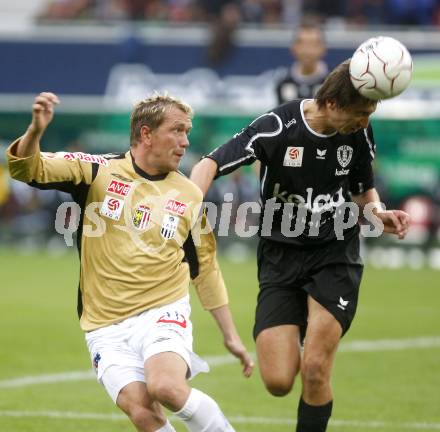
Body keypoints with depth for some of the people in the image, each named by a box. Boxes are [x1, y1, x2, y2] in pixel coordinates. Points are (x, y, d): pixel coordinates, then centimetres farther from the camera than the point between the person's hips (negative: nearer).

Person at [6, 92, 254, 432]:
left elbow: (205, 270, 15)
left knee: (167, 388, -29)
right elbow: (27, 168, -6)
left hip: (163, 314, 0)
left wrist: (231, 337, 15)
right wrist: (36, 130, -28)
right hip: (107, 329, 0)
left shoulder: (189, 195, 6)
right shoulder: (97, 171, 0)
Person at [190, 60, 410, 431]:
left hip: (336, 254, 1)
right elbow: (211, 164, -15)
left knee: (314, 371, -15)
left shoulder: (359, 132, -3)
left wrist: (379, 214, -7)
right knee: (278, 382, -8)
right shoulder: (278, 128, -16)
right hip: (281, 258, -1)